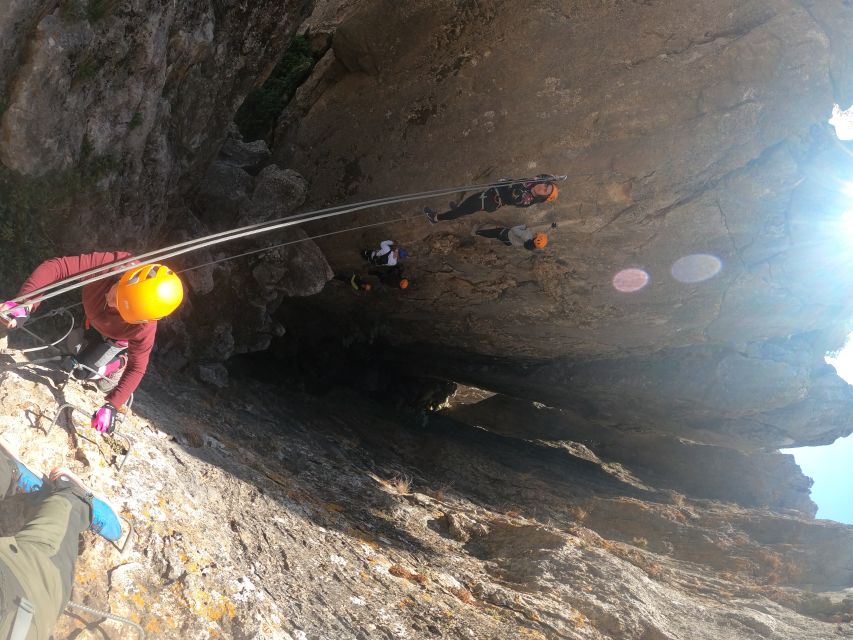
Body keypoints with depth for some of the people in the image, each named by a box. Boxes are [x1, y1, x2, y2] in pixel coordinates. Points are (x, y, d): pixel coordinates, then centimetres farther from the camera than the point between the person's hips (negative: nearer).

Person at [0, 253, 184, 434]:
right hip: (93, 317, 4)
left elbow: (136, 369, -33)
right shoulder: (110, 263, -46)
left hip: (117, 338, -4)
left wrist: (111, 406, -38)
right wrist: (26, 303, -60)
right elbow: (56, 267, -47)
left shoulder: (143, 327, -46)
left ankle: (120, 362, 19)